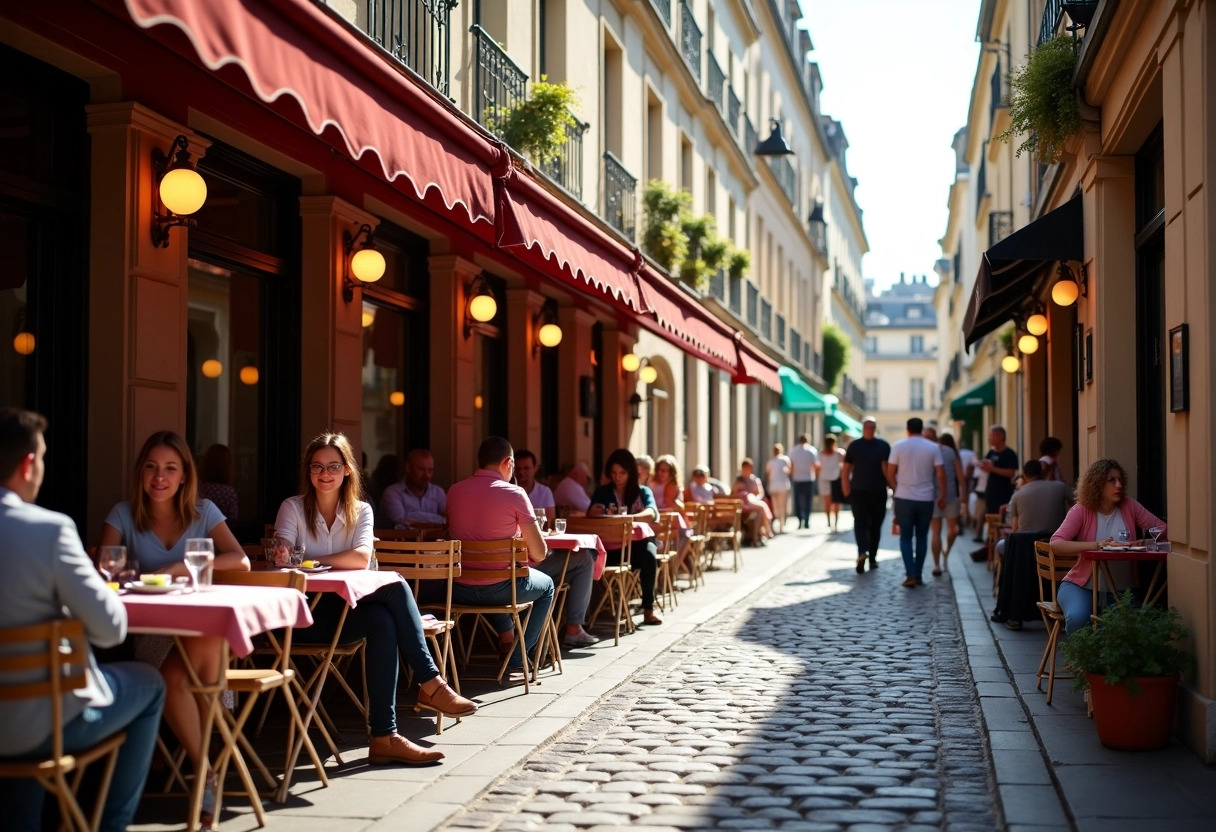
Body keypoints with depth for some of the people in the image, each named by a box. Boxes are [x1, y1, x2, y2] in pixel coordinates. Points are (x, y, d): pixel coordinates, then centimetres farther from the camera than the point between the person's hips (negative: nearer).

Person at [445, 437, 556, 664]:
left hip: (458, 591, 5)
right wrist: (523, 553, 13)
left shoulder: (454, 491, 1)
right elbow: (539, 553, -11)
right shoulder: (514, 494, -12)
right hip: (497, 589, -5)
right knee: (546, 585, 26)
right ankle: (517, 657, 22)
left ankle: (506, 639, 38)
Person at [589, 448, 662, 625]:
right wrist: (594, 513, -27)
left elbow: (651, 514, -15)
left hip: (637, 541, 0)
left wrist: (628, 517, -36)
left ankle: (648, 609, -26)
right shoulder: (602, 492, 10)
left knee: (648, 555, -36)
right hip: (610, 544, 0)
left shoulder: (643, 492, 6)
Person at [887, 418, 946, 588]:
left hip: (904, 498, -1)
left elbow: (890, 474, -1)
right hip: (926, 499, 1)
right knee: (922, 537, 12)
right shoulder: (933, 448, -1)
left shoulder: (898, 446, -3)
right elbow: (941, 474, -4)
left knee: (905, 537, 6)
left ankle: (910, 575, -6)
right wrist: (942, 495, 5)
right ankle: (918, 575, 12)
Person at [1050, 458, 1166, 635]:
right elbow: (1056, 544, -19)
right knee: (1078, 617, -33)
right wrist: (1096, 545, -31)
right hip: (1082, 585, -3)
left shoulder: (1129, 507, 2)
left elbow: (1163, 529, 0)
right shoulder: (1081, 511, -7)